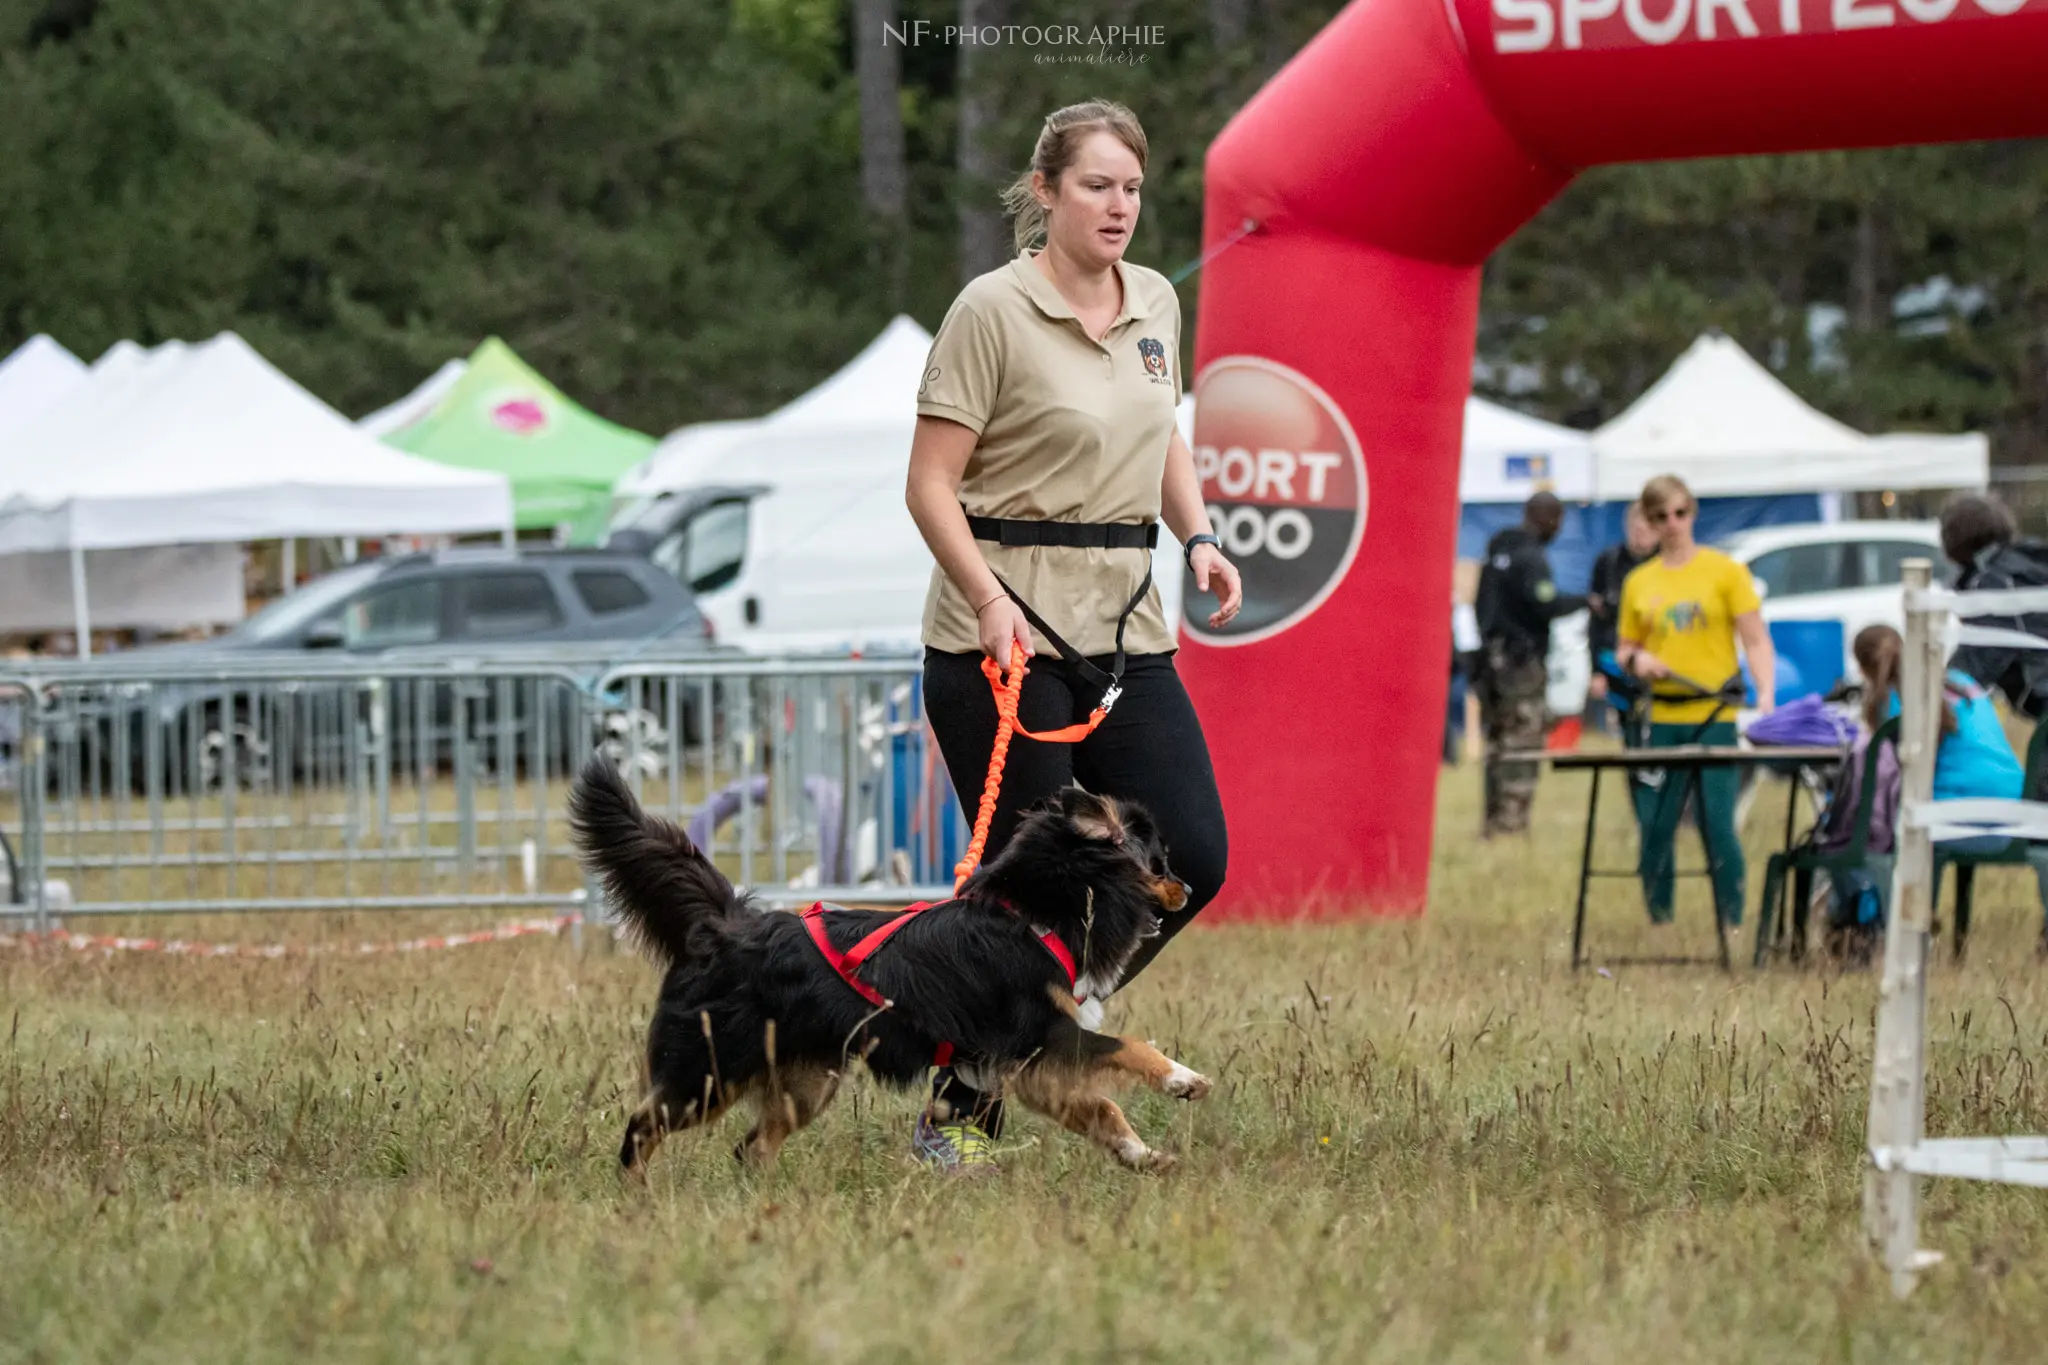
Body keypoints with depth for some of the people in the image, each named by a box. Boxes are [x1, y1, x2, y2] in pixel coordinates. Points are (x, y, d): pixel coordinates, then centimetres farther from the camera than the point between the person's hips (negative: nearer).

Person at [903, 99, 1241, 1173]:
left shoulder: (1156, 303, 10)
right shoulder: (992, 310, -10)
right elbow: (930, 484, -11)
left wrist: (1198, 537, 7)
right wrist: (987, 600, -23)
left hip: (1127, 630, 6)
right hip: (1005, 638, -6)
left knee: (1191, 857, -1)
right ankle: (956, 1114, 9)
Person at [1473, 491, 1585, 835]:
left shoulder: (1496, 552, 14)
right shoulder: (1530, 558, -13)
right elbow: (1545, 605, -22)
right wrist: (1584, 601, -9)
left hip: (1492, 660, 8)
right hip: (1522, 661, -8)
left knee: (1497, 746, 12)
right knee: (1521, 748, -7)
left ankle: (1492, 821, 14)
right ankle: (1512, 822, -11)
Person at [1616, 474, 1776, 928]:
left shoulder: (1724, 571, 4)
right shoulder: (1639, 582, 14)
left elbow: (1756, 640, 0)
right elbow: (1623, 649, 21)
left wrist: (1766, 694, -15)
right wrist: (1635, 659, -3)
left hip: (1715, 716, -3)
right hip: (1660, 720, 3)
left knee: (1718, 825, -9)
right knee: (1655, 827, 1)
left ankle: (1732, 925, -3)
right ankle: (1658, 924, 9)